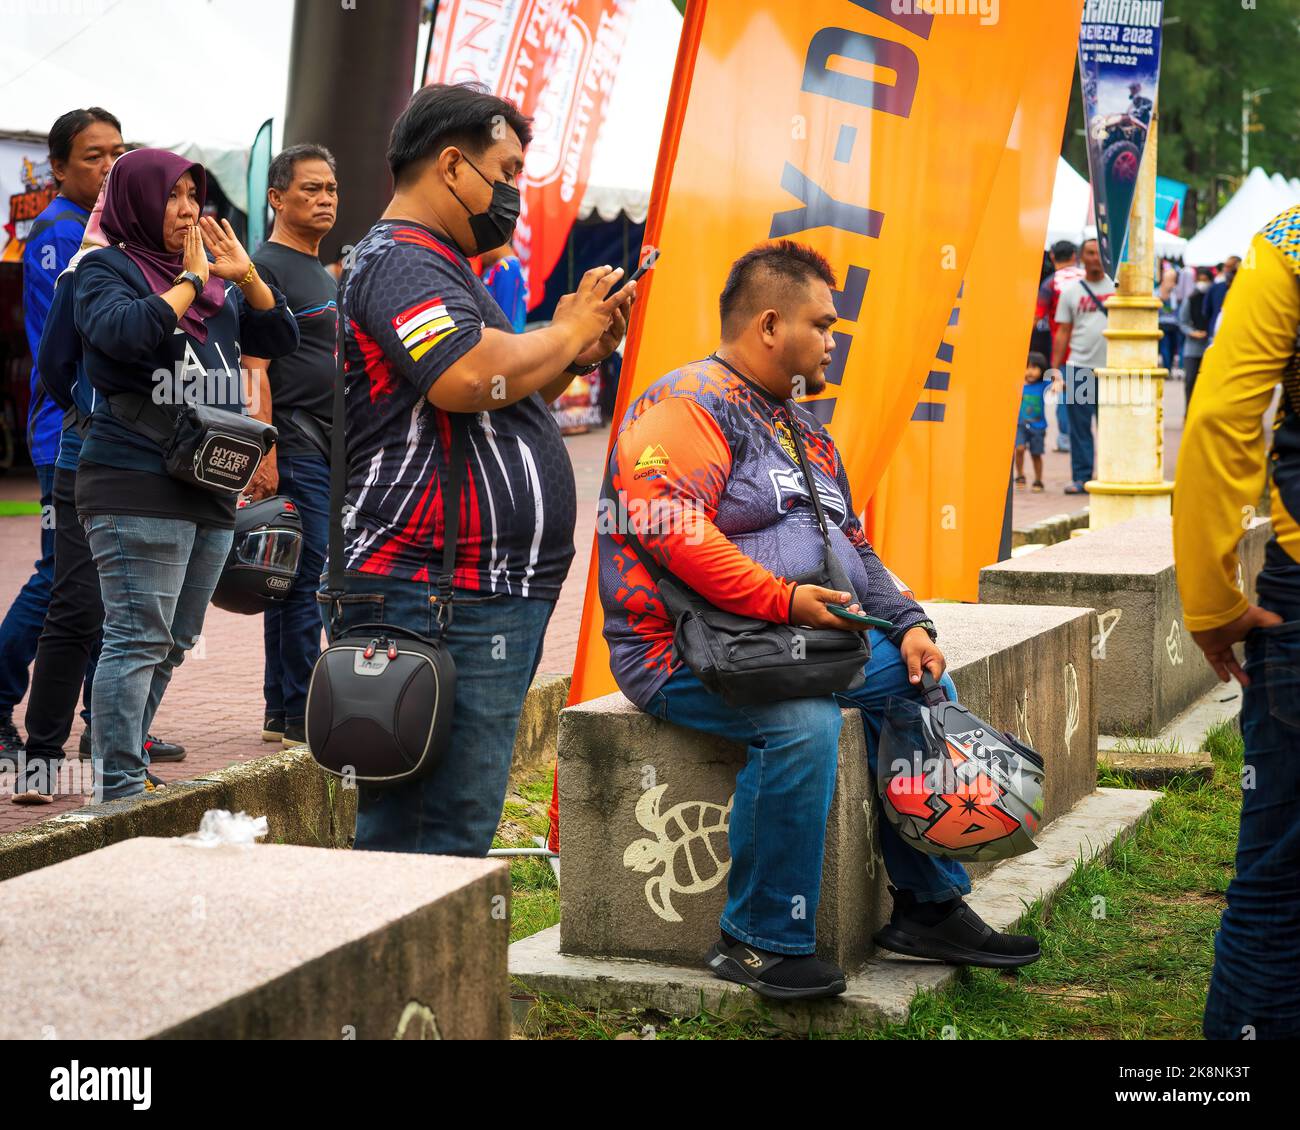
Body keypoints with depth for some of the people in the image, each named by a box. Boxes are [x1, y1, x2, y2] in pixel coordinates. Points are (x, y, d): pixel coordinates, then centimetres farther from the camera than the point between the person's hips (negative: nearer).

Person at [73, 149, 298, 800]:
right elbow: (124, 331, -22)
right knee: (139, 638, -11)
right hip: (138, 485, -8)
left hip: (211, 489, 8)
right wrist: (189, 281, -10)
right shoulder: (106, 268, -1)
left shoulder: (213, 280, 19)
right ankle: (119, 789, -9)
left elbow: (279, 341, 17)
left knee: (173, 643, 11)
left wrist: (245, 276, 4)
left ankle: (123, 766, 21)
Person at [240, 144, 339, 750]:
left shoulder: (323, 275, 21)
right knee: (307, 579, -10)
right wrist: (264, 454, -21)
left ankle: (282, 711, 15)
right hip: (294, 451, -9)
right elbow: (255, 370, -15)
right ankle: (298, 715, -5)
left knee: (295, 582, 10)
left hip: (333, 450, 9)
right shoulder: (266, 268, -7)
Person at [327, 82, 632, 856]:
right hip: (440, 598, -11)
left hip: (487, 597, 11)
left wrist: (579, 355, 14)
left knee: (405, 827, 11)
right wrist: (565, 333, -9)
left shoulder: (437, 266, 25)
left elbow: (507, 399, 30)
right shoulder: (400, 263, -10)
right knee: (446, 833, -11)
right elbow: (468, 378, -27)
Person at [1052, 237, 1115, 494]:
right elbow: (1063, 333, 8)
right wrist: (1055, 369, 2)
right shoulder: (1071, 291, 8)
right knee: (1080, 427, 1)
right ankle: (1081, 478, 6)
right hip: (1079, 367, 1)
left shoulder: (1117, 287, 6)